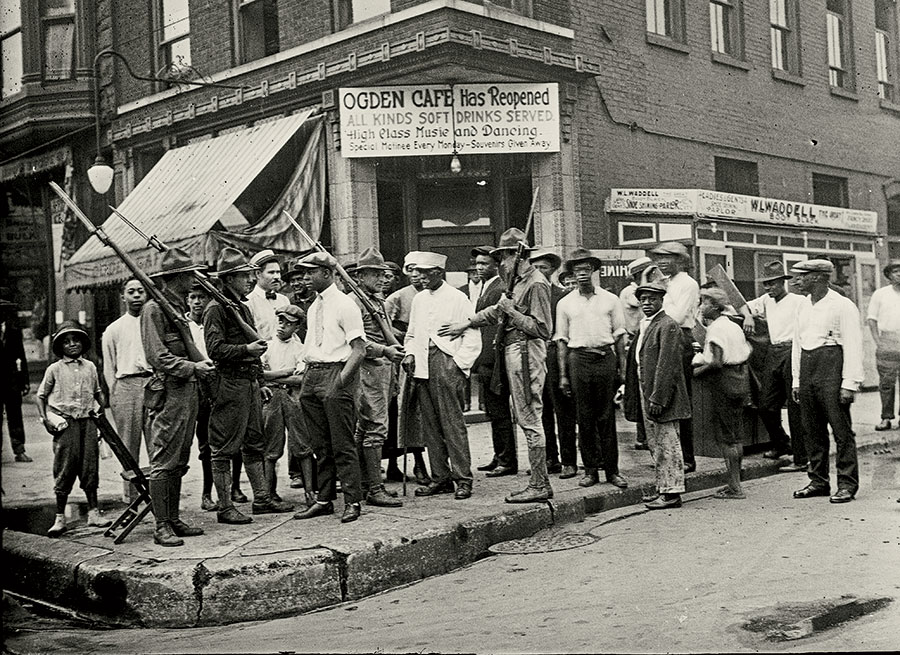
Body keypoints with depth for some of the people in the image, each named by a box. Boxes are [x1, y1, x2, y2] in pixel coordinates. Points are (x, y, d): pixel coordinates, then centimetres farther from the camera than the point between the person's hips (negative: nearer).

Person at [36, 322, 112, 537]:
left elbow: (97, 392, 21)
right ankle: (60, 518, 5)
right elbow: (41, 395, 9)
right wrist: (44, 418, -2)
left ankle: (93, 512, 12)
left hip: (87, 421, 3)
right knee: (64, 469, -2)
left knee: (89, 467, 5)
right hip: (65, 423, -3)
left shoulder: (90, 367, 10)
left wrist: (103, 410, 8)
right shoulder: (54, 369, 2)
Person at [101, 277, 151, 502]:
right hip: (126, 385, 0)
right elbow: (109, 368, 12)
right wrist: (114, 395, 4)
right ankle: (131, 495, 7)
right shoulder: (113, 329, 12)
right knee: (129, 446, 1)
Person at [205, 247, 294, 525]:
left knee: (254, 443, 14)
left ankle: (261, 498, 22)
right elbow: (215, 349, -17)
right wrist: (247, 349, -24)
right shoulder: (215, 309, -9)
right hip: (229, 384, -9)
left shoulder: (243, 308, 19)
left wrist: (259, 384, 22)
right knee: (224, 448, -3)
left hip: (249, 383, 9)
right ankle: (225, 507, 1)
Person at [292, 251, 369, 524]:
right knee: (320, 444, 11)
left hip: (337, 371, -7)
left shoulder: (344, 305, -7)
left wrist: (341, 379, -21)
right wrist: (305, 376, 8)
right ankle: (324, 499, 19)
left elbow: (359, 349, -11)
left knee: (342, 444, -5)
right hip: (311, 374, 8)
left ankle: (352, 501, 2)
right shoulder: (313, 307, 16)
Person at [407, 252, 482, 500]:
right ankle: (440, 477, 13)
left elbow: (472, 336, -3)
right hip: (422, 365, 6)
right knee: (429, 424, 6)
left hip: (447, 363, -6)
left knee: (452, 423, -8)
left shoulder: (457, 298, -1)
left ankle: (463, 479, -4)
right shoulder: (419, 299, 17)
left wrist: (457, 362, -11)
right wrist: (410, 354, 7)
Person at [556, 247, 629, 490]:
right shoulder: (565, 303, 8)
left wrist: (622, 368, 3)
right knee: (584, 418, 2)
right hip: (579, 359, 0)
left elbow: (619, 335, 9)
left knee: (607, 417, 1)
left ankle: (612, 470, 7)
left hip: (606, 358, 0)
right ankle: (590, 470, 10)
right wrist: (563, 374, 3)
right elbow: (562, 340, 9)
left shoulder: (610, 299, 7)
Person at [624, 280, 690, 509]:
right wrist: (629, 393, 15)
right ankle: (663, 488, 24)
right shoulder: (642, 326, 16)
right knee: (655, 445, 15)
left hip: (661, 394, -9)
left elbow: (666, 365, -18)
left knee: (666, 444, -4)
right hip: (644, 393, 9)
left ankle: (672, 492, 2)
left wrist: (657, 398, -22)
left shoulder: (667, 326, -12)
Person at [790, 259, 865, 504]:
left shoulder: (842, 305, -6)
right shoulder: (803, 306, 16)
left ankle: (847, 484, 2)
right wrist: (796, 380, 16)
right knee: (812, 430, 10)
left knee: (841, 430, -4)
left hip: (832, 368, -7)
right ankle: (818, 481, 19)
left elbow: (853, 346, -10)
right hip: (807, 368, 7)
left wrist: (850, 383, -15)